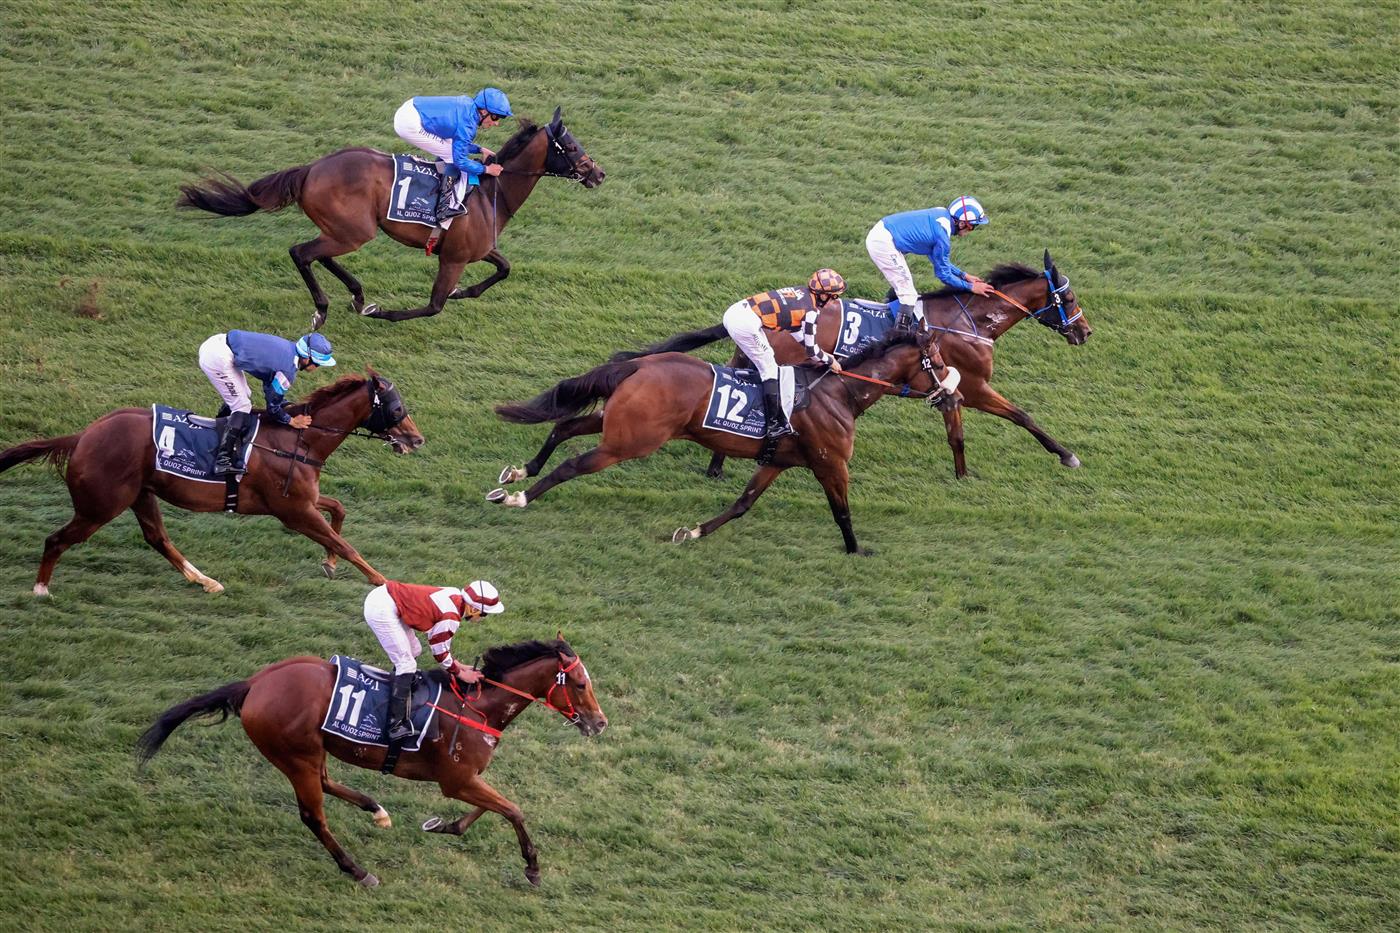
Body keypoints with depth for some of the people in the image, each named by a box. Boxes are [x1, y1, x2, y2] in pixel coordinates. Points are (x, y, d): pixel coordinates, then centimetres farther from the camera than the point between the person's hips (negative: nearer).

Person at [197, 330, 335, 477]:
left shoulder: (289, 348, 9)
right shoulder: (288, 370, -17)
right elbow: (273, 409, -5)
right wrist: (292, 421, 9)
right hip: (217, 358, -10)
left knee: (239, 399, 22)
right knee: (242, 407, -6)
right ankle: (223, 461, -11)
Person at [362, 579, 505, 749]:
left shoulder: (455, 598, 9)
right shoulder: (451, 618, -17)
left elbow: (439, 641, 20)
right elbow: (440, 653, -5)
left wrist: (458, 665, 22)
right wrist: (461, 674, 9)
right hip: (381, 611, -10)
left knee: (413, 651, 21)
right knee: (406, 663, -8)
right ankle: (396, 726, -10)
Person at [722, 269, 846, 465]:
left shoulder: (800, 292, 20)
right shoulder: (811, 311, -4)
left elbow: (797, 331, 32)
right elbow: (811, 350, 2)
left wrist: (824, 355, 37)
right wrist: (830, 361, 20)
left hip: (734, 311, 9)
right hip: (746, 324, -9)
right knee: (769, 370, 0)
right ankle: (773, 426, -7)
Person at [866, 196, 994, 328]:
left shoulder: (942, 214, 7)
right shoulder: (942, 237, -18)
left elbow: (938, 259, 20)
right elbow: (943, 274, -6)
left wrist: (963, 275, 20)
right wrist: (971, 287, 2)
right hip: (883, 243, -10)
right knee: (907, 293, -3)